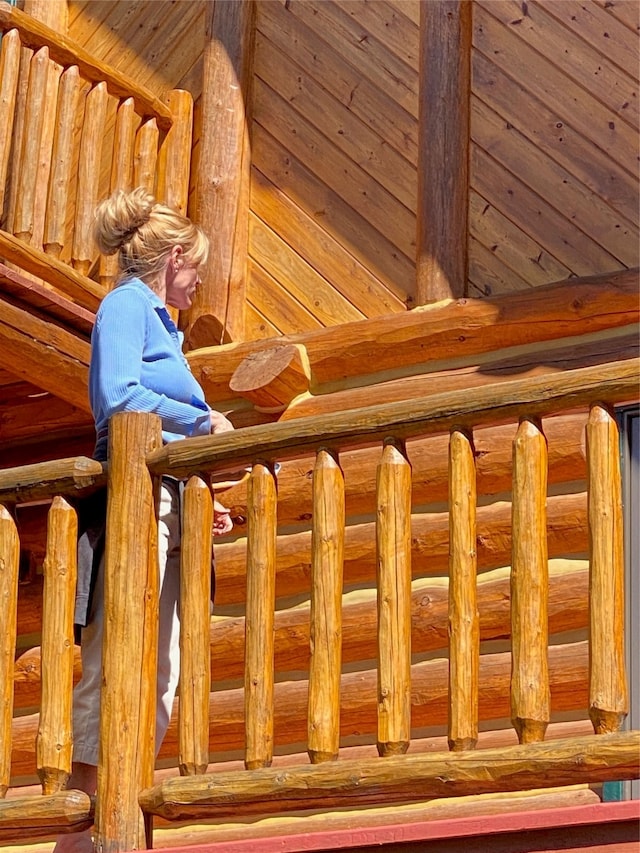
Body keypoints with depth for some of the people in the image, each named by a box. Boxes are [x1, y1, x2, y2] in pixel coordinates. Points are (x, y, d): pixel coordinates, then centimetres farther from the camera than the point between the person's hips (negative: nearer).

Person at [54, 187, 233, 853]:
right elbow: (119, 397, -17)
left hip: (165, 511, 10)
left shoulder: (153, 317, 26)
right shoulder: (127, 304, -1)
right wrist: (205, 419, -7)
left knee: (158, 679, 5)